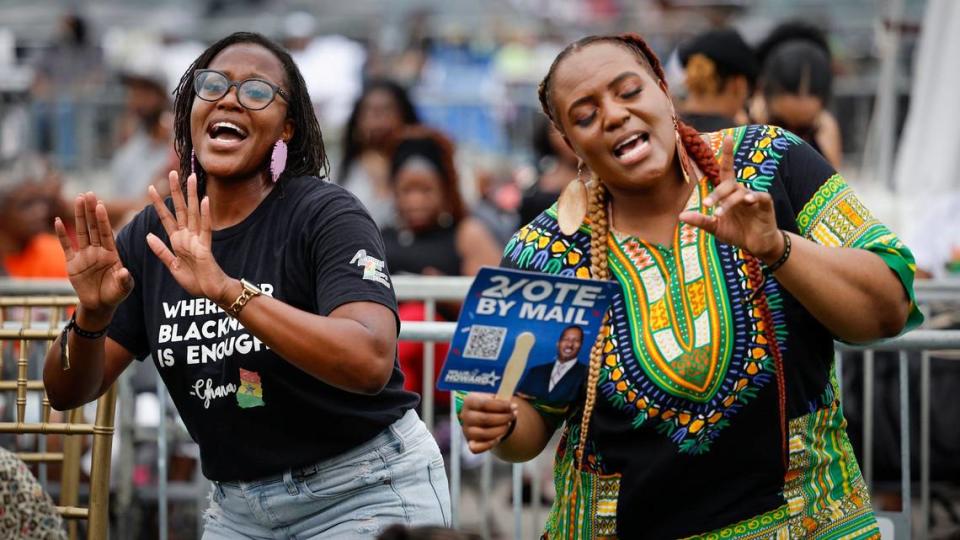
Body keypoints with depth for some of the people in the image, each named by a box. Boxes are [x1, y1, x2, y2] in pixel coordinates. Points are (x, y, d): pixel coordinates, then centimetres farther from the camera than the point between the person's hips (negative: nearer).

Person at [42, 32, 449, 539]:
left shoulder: (326, 214, -15)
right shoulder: (155, 233, 0)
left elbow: (372, 363, -31)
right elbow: (68, 393, 1)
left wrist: (228, 290, -38)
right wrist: (92, 316, -20)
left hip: (365, 495, -5)